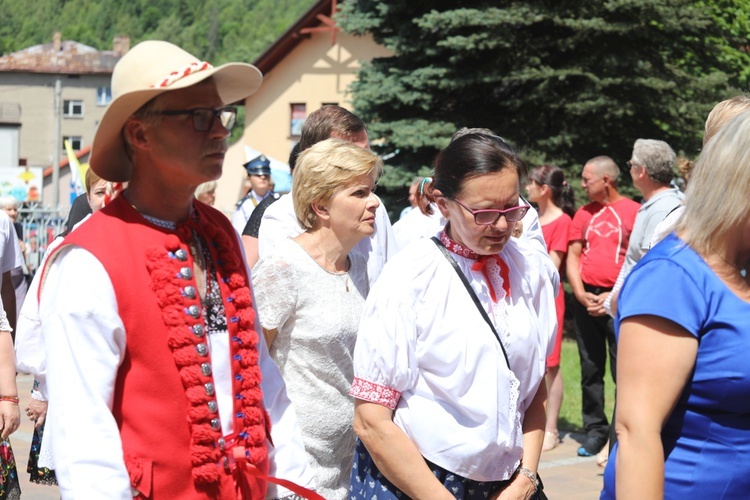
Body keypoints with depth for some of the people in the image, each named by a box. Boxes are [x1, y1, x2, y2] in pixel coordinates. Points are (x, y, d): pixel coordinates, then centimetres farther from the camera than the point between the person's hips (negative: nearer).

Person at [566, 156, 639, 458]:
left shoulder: (633, 211, -1)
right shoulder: (584, 214, 13)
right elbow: (573, 256, 12)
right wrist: (581, 294, -2)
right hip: (586, 300, 5)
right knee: (590, 371, 8)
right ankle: (595, 432, 16)